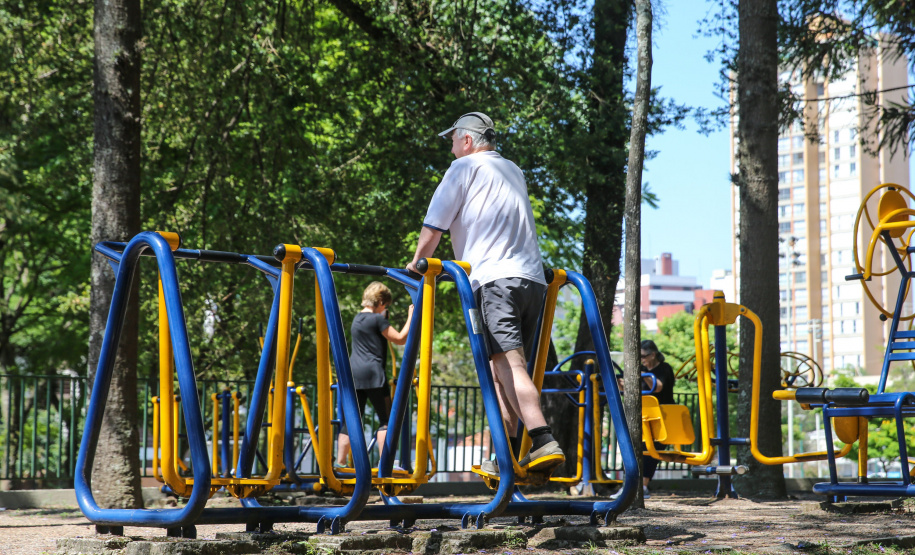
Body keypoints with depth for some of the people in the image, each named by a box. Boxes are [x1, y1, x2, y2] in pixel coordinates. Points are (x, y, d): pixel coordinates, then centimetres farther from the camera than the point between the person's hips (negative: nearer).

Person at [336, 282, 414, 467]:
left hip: (353, 373, 7)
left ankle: (340, 462, 5)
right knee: (386, 419, -3)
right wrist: (411, 318, 4)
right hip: (373, 374, -7)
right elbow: (400, 339, -4)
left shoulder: (357, 318, 17)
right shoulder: (378, 319, -5)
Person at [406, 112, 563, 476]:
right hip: (532, 278, 7)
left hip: (495, 279, -7)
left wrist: (416, 263, 19)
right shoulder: (514, 172, 30)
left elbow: (434, 225, 6)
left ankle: (544, 442, -31)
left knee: (509, 363, -17)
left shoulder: (466, 167, 8)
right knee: (501, 370, 10)